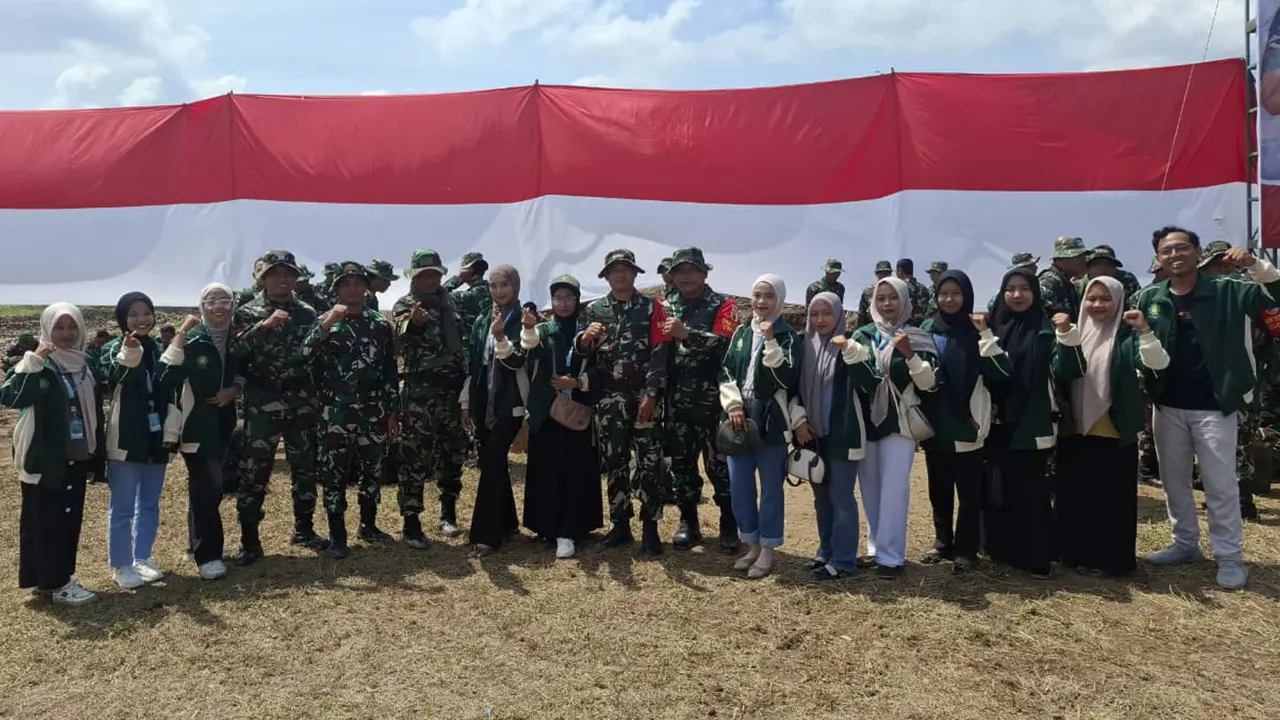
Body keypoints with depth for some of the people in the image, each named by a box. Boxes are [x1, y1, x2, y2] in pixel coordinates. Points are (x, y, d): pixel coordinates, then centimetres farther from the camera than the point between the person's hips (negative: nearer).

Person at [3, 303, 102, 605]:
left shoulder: (86, 365, 10)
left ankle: (60, 576, 22)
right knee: (45, 519, -1)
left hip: (77, 456, 6)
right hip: (45, 458, -6)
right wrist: (32, 363, -33)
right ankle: (53, 582, 4)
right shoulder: (37, 364, -8)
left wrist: (96, 451, 16)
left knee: (71, 517, 11)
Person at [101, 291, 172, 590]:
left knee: (149, 505, 14)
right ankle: (122, 566, 12)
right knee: (123, 507, 2)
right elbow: (114, 378, -30)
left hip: (155, 439, 5)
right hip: (126, 441, -5)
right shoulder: (113, 349, -6)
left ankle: (142, 558, 26)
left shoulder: (157, 350, 9)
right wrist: (128, 356, -51)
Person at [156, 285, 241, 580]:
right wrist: (178, 340, -30)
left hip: (224, 423, 5)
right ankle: (208, 554, 0)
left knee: (211, 487, 16)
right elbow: (165, 379, -21)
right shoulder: (191, 340, -12)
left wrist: (236, 387, -2)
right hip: (196, 425, -5)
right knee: (206, 488, -8)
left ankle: (200, 544, 32)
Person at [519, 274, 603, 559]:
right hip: (546, 411, 0)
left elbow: (599, 370, 4)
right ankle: (548, 526, 10)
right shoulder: (543, 330, 6)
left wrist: (578, 382, -14)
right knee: (546, 470, -2)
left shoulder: (587, 332, 6)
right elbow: (534, 352, -18)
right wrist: (529, 331, -38)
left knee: (576, 471, -4)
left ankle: (568, 532, -2)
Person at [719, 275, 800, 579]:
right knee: (739, 486, 8)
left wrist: (770, 341, -20)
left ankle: (768, 548, 14)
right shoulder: (741, 333, 12)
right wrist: (733, 405, -6)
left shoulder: (787, 336, -2)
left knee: (771, 486, 2)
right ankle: (752, 543, 23)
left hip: (771, 422, -4)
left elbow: (788, 377, -14)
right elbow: (726, 372, 8)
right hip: (740, 419, 5)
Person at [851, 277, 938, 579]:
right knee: (870, 490, 10)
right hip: (866, 421, 3)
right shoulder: (862, 336, 7)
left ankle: (890, 555, 0)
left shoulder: (919, 339, 1)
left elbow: (930, 383, -6)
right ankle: (875, 548, 23)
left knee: (893, 491, -6)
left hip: (899, 423, -3)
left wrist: (909, 354, -17)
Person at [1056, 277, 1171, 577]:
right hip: (1075, 430, 4)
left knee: (1111, 497, 2)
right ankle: (1076, 554, 23)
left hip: (1114, 433, -4)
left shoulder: (1127, 336, -4)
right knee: (1073, 495, 10)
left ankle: (1109, 559, 12)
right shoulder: (1076, 333, 8)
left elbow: (1158, 363, -19)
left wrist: (1145, 330, -33)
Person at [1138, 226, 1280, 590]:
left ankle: (1229, 556, 14)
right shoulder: (1149, 299, 2)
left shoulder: (1227, 291, -4)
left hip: (1214, 404, -3)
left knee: (1221, 483, 3)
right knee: (1173, 480, 13)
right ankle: (1185, 543, 29)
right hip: (1167, 405, 3)